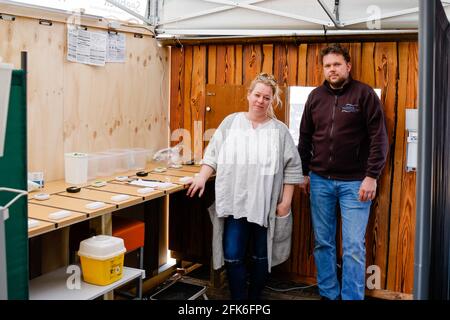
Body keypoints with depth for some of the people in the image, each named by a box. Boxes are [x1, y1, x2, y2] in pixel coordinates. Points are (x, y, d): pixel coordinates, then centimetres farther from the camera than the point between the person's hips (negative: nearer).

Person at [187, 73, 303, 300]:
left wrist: (286, 202, -3)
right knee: (233, 257, -1)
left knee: (261, 257, 11)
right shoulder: (231, 122, 5)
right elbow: (213, 154, 6)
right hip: (235, 204, 1)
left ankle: (255, 297, 29)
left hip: (266, 207, 0)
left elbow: (291, 168, 2)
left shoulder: (280, 130, 1)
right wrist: (202, 178, -7)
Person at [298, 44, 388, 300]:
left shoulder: (364, 94, -4)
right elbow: (305, 138, 13)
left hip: (354, 182, -4)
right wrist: (305, 173, 11)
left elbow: (379, 138, -7)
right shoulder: (316, 96, 8)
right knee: (323, 243, 11)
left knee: (354, 247, -1)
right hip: (320, 181, 4)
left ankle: (352, 297, 12)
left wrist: (372, 176, -13)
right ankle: (328, 293, 25)